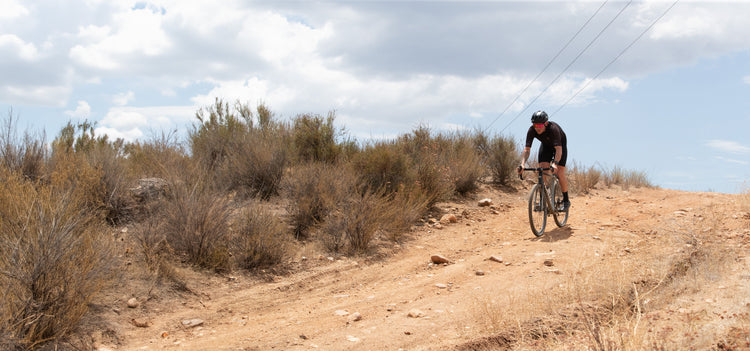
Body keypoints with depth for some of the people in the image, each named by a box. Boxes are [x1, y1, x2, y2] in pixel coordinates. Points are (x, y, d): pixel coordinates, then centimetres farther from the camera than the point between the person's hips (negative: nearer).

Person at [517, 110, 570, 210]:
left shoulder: (553, 128, -41)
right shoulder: (532, 130, -29)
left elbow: (558, 149, -48)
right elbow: (527, 149, -32)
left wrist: (555, 164, -63)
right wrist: (522, 163, -49)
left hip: (560, 145, -4)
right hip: (546, 145, 4)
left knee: (560, 173, -14)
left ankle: (566, 200, 5)